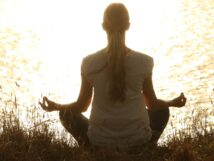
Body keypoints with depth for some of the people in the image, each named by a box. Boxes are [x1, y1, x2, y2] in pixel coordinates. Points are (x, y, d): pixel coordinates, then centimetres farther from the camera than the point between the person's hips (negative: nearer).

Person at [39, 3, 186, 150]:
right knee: (162, 111, 31)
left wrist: (56, 107, 21)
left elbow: (81, 106, 1)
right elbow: (152, 103, 3)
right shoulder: (144, 62, -10)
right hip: (137, 139, 0)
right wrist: (173, 103, 24)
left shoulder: (89, 63, -9)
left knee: (67, 114, 28)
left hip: (100, 140, 0)